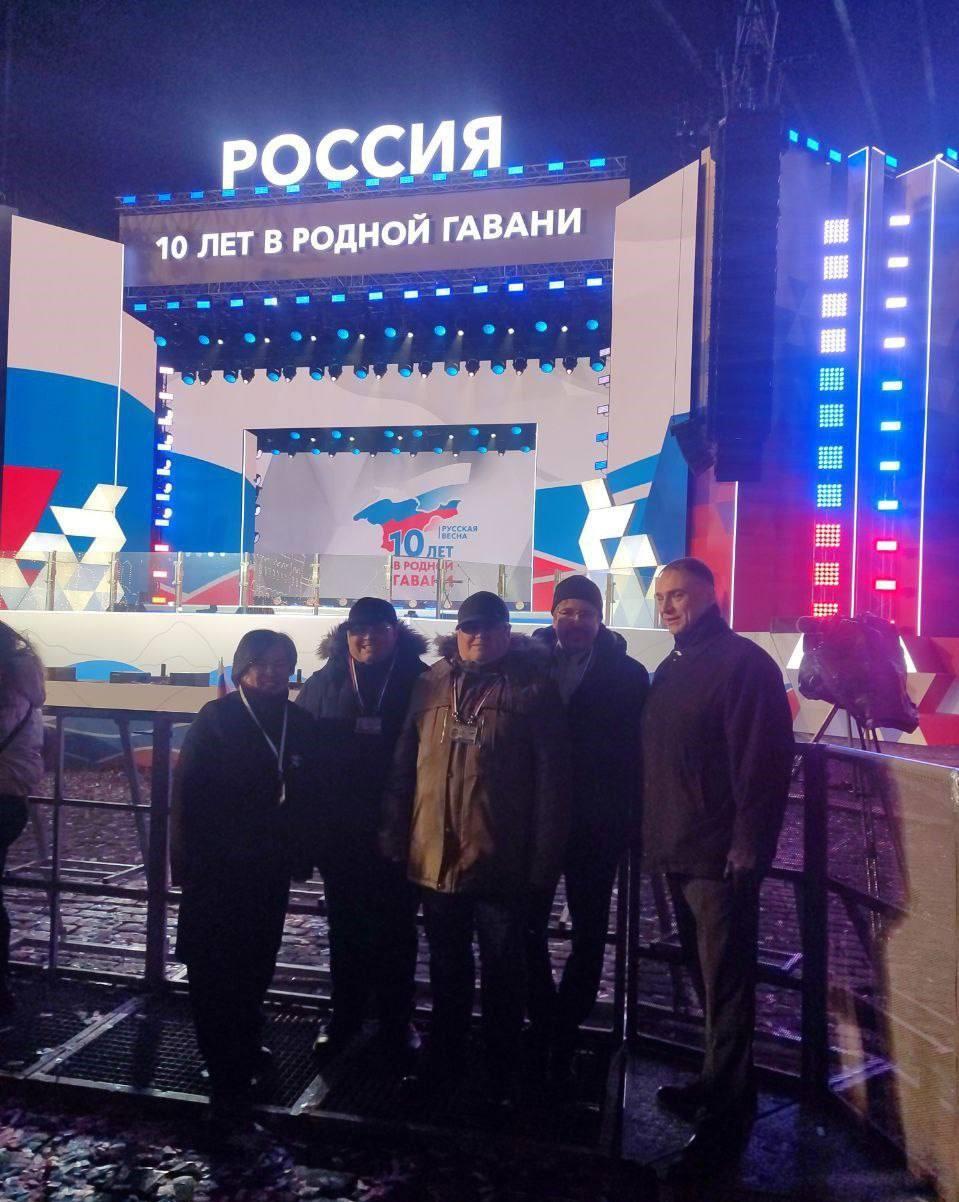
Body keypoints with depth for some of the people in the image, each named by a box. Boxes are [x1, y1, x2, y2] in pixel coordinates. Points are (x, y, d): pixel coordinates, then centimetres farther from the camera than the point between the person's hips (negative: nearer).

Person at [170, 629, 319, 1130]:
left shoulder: (299, 723, 5)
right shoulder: (217, 718, -7)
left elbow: (308, 792, 9)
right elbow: (187, 790, -8)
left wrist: (300, 851, 7)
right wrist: (188, 857, -10)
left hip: (270, 865, 4)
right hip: (217, 865, -4)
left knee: (257, 961, 14)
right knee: (214, 967, -1)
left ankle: (243, 1047, 34)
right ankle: (228, 1074, 8)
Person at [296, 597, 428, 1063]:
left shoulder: (417, 681, -5)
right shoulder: (324, 683, 2)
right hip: (340, 828, 2)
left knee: (396, 927, 8)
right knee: (345, 925, 15)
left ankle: (396, 1021, 23)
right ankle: (345, 1013, 31)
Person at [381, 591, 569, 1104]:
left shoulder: (533, 688, -8)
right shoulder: (431, 684, 3)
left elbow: (551, 779, -9)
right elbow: (404, 765, 5)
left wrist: (543, 859, -11)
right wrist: (396, 836, 3)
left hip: (500, 861, -3)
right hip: (436, 857, 4)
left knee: (503, 976, 13)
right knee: (446, 970, 21)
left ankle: (501, 1076, 31)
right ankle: (442, 1061, 39)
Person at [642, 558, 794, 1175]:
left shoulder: (743, 662, -12)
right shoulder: (669, 671, 14)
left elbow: (765, 760, -18)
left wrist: (750, 843, -20)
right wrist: (652, 835, 14)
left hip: (721, 855, -8)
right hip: (679, 850, 9)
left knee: (725, 986, 0)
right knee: (708, 978, 19)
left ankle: (726, 1118, 11)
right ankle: (717, 1085, 34)